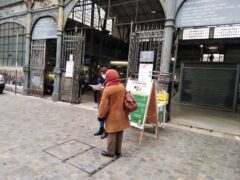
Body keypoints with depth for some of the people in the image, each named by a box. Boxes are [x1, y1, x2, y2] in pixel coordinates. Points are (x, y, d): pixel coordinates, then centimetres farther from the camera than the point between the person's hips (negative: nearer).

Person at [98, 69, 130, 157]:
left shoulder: (107, 89, -18)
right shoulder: (122, 87, 0)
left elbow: (104, 104, -15)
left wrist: (101, 115, -3)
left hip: (112, 115, -6)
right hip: (121, 114, 6)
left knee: (112, 134, 6)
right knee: (119, 133, 15)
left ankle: (110, 152, 19)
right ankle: (118, 151, 28)